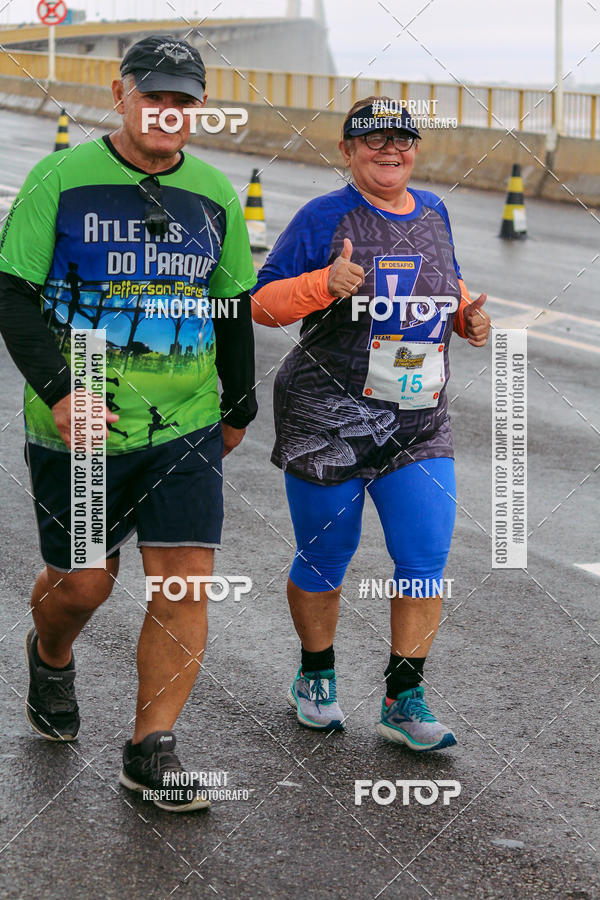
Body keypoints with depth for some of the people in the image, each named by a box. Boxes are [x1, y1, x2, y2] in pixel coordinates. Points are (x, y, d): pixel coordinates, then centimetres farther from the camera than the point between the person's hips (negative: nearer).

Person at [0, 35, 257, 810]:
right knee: (82, 584, 8)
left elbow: (234, 307, 18)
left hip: (185, 428, 3)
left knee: (185, 584, -7)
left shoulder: (213, 194, 7)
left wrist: (239, 407, 23)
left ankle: (151, 750, 2)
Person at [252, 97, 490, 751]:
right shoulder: (325, 218, -7)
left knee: (426, 562, -4)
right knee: (324, 561, 8)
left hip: (419, 427, 4)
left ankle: (403, 700, 8)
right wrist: (325, 284, -26)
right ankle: (315, 677, 32)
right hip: (328, 424, -4)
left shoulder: (432, 213, 10)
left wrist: (468, 316, 4)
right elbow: (262, 302, -9)